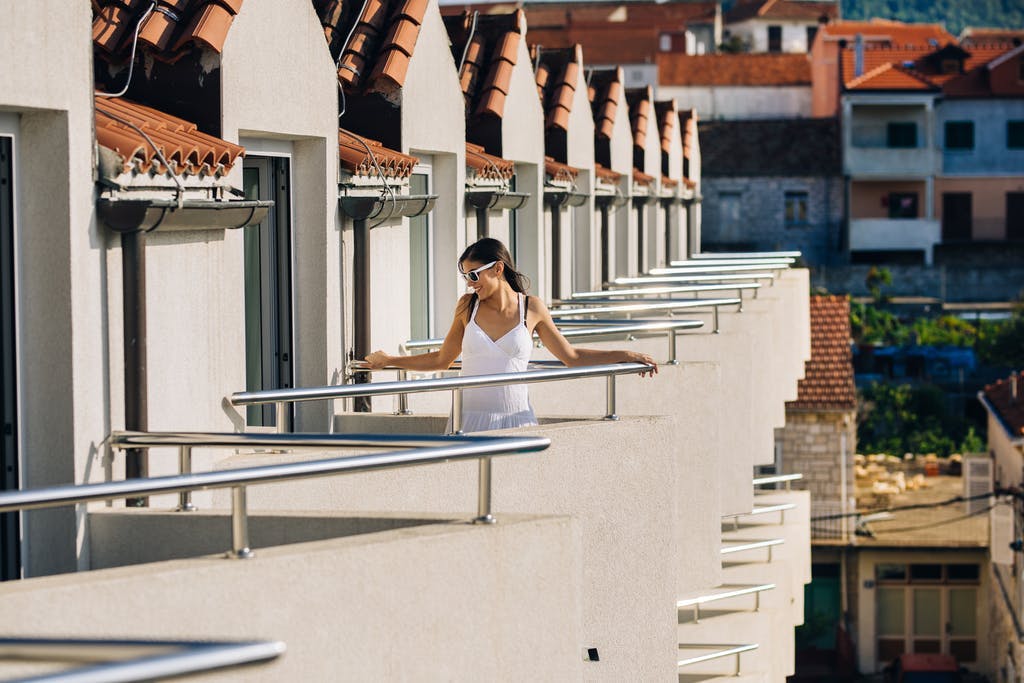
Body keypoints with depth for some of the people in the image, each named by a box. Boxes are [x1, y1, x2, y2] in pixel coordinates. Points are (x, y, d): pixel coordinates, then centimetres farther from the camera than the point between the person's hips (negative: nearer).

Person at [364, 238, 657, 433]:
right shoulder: (467, 306, 7)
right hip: (471, 421, 1)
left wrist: (626, 356, 9)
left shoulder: (531, 308, 3)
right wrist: (388, 360, 22)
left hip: (515, 421, -1)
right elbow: (442, 360, 20)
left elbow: (571, 356, 13)